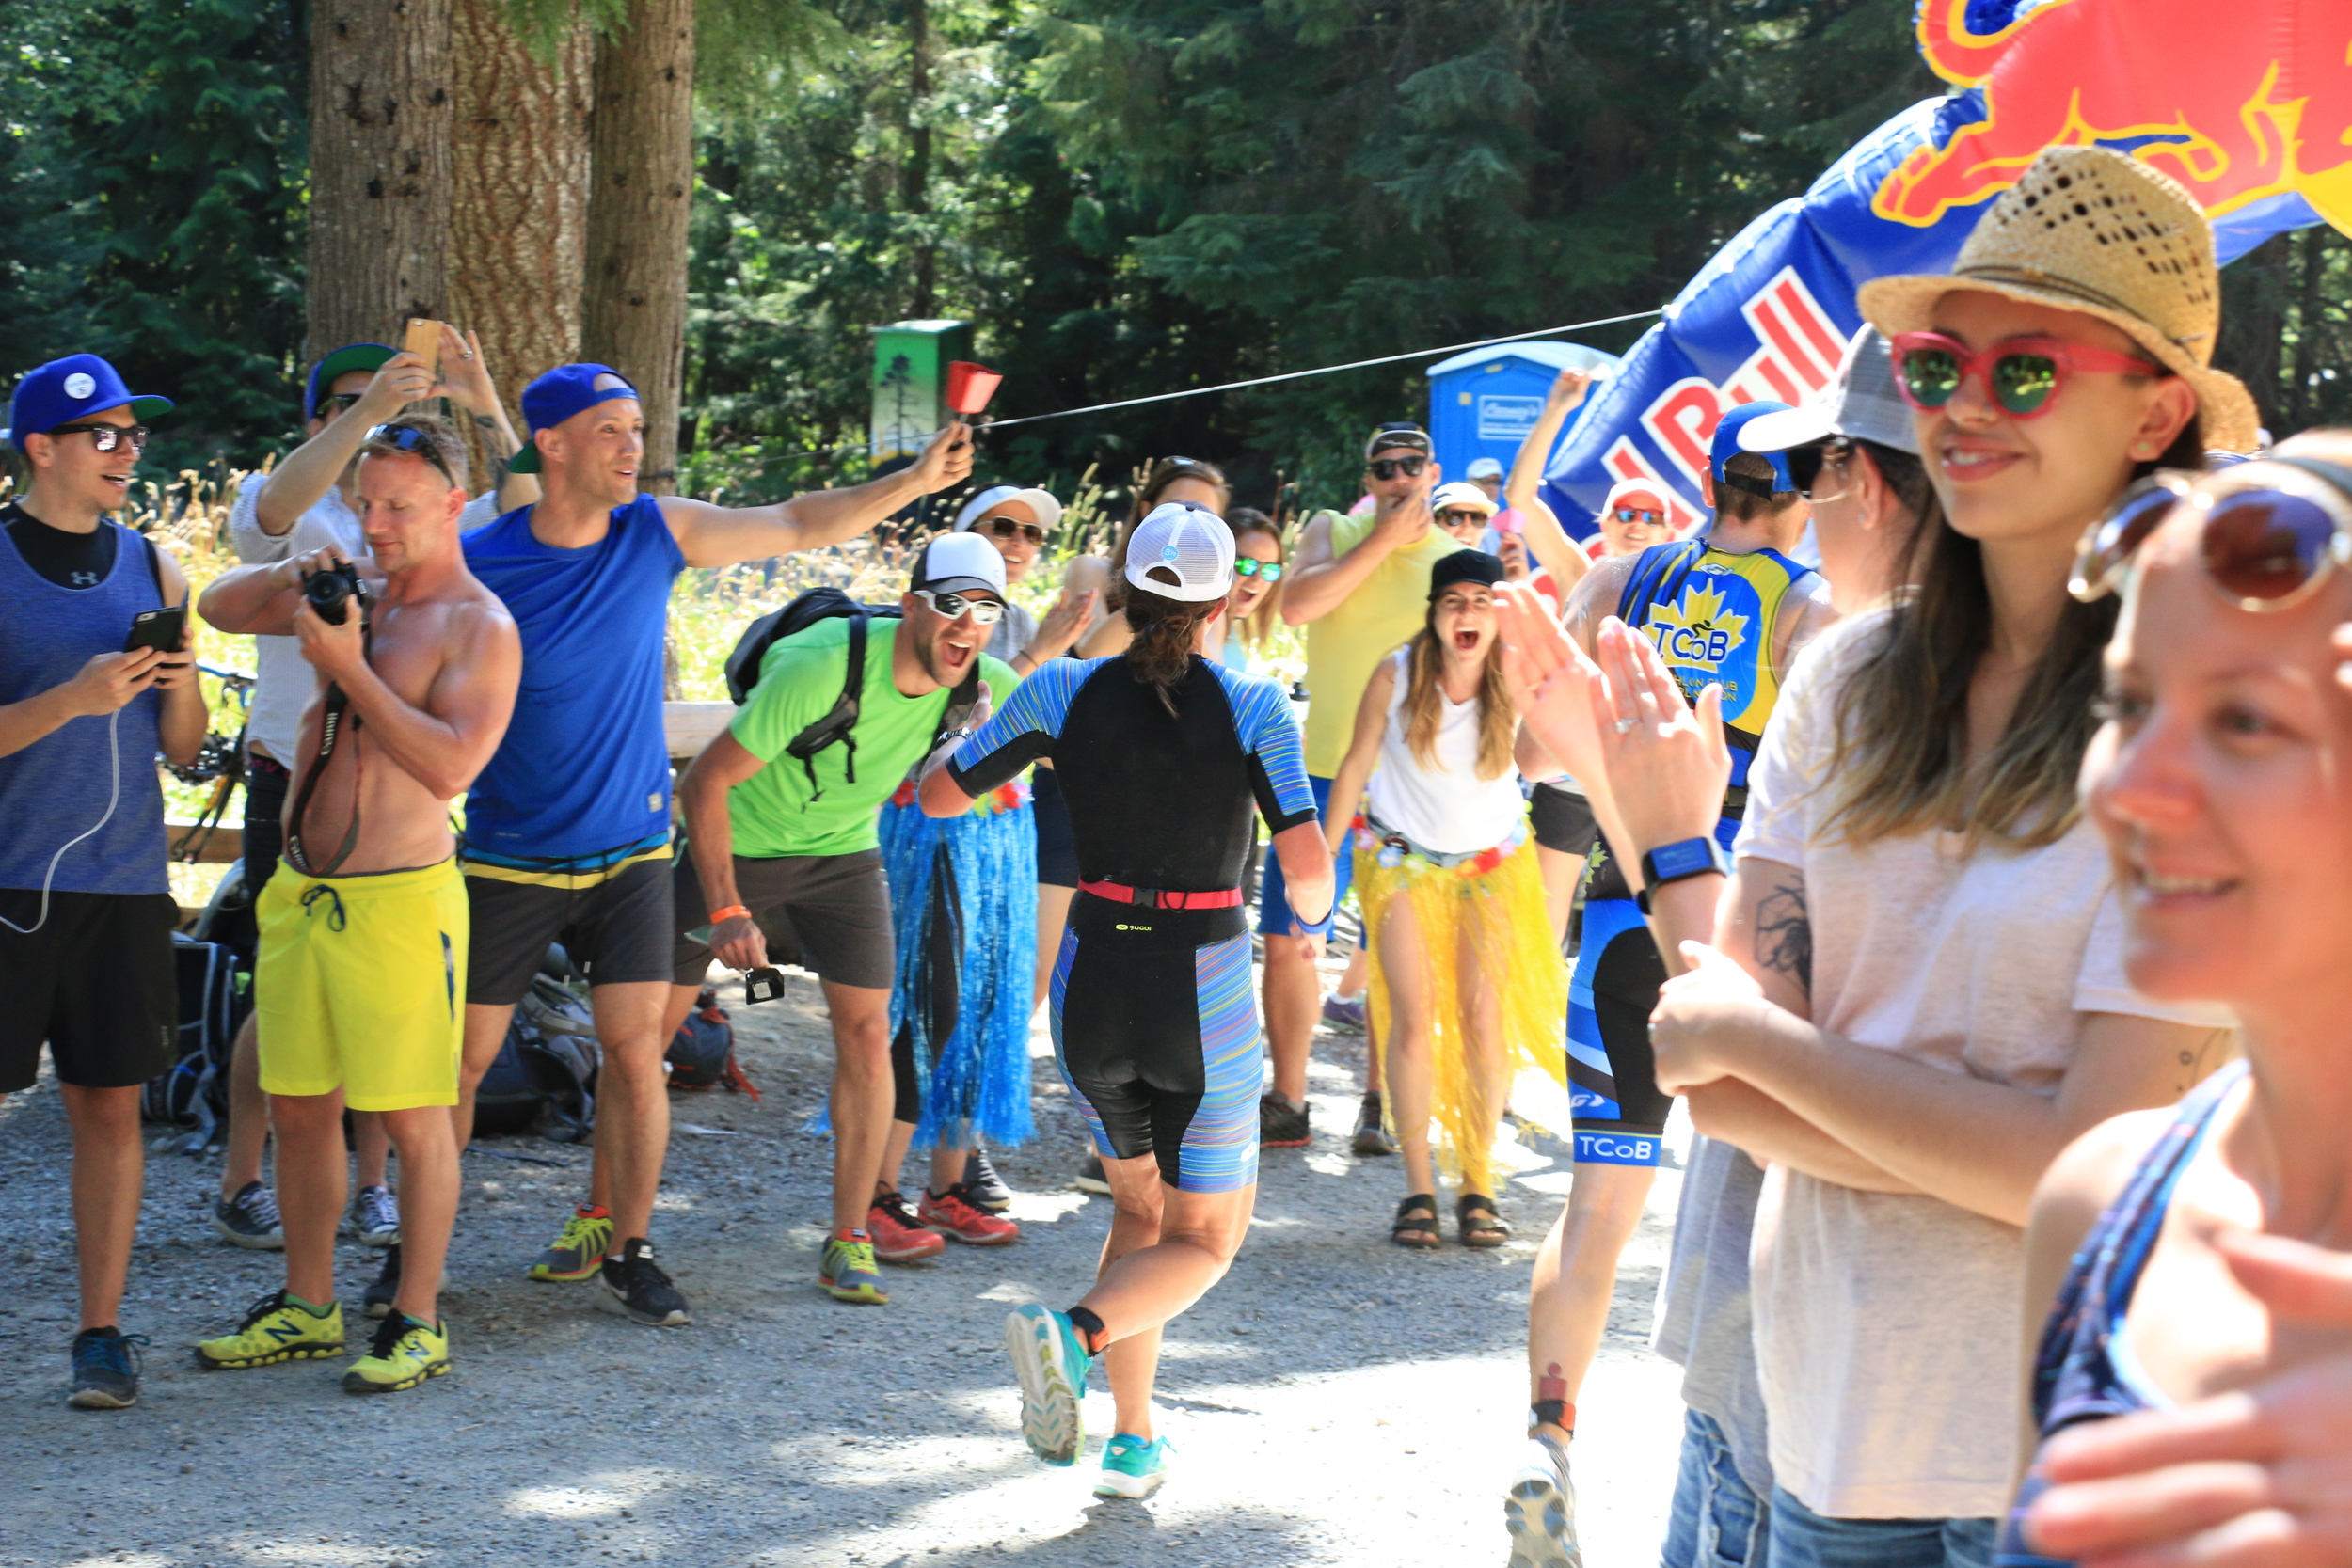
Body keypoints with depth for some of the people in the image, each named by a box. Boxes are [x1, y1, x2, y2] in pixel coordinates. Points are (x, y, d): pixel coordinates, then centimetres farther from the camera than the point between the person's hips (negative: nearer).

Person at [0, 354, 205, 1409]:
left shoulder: (150, 568, 10)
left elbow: (181, 749, 12)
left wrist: (180, 686, -8)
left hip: (122, 883, 4)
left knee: (111, 1104, 4)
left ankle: (102, 1332, 11)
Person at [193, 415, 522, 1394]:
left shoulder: (479, 627, -8)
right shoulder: (353, 596, 12)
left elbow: (451, 765, -21)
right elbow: (216, 607, 21)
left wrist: (348, 667, -20)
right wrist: (290, 575, 0)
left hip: (400, 899, -7)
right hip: (302, 892, 7)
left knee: (414, 1119, -1)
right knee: (299, 1107, 12)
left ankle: (417, 1323, 8)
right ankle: (306, 1309, 23)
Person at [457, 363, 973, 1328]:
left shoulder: (657, 533, -2)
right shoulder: (476, 565, -12)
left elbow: (800, 525, 3)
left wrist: (915, 481, -7)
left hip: (629, 850, 2)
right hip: (510, 858, -2)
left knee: (635, 1046, -6)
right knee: (463, 1057, 2)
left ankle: (624, 1251, 6)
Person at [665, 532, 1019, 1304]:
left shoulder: (986, 686, -16)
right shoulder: (822, 666, -33)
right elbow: (706, 781, -26)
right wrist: (727, 911, -28)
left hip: (841, 854, 4)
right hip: (731, 845, -4)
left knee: (867, 1031, -7)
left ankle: (849, 1240, 4)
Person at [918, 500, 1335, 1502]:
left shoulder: (1064, 694, -4)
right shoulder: (1253, 707, -10)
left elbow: (936, 795, 2)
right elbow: (1307, 863, -16)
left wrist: (979, 721, 21)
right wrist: (1311, 921, 6)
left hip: (1094, 983, 3)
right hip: (1204, 997, -3)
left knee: (1139, 1207, 24)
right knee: (1203, 1240, 11)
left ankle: (1134, 1438, 16)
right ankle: (1074, 1332, -19)